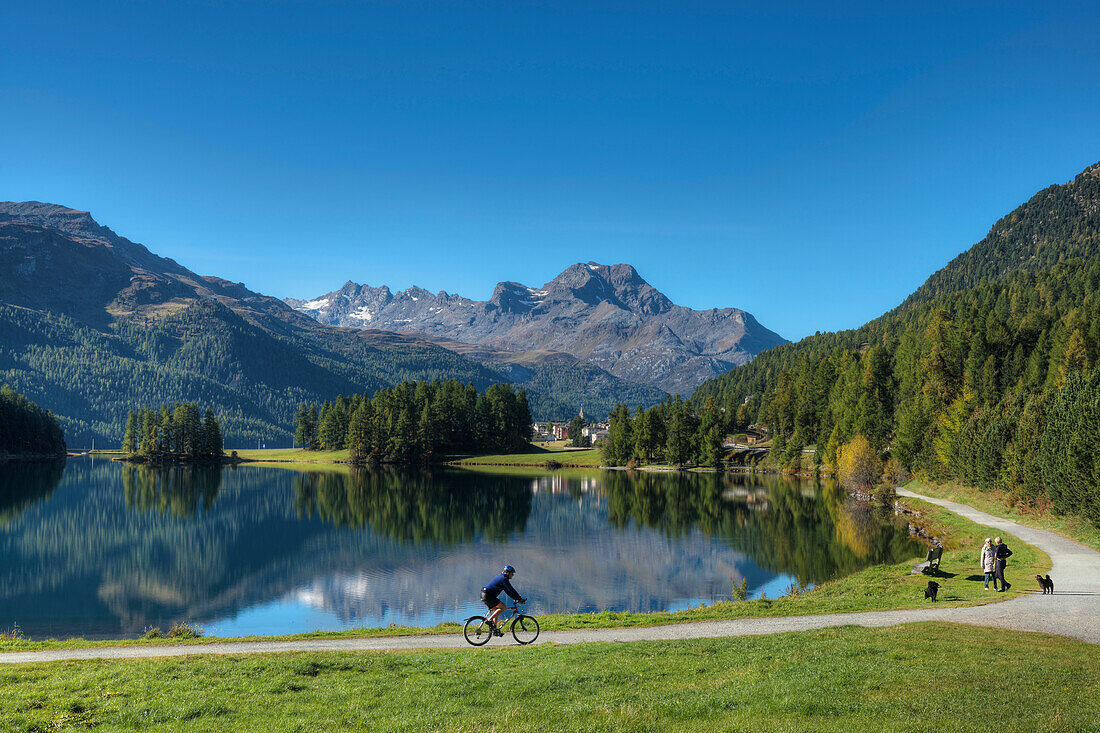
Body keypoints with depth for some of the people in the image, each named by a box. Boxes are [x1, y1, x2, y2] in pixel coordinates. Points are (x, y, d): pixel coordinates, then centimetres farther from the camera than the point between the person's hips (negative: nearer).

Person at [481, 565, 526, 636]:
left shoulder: (501, 578, 22)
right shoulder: (504, 579, -10)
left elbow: (508, 591, 27)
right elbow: (511, 590, -12)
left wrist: (515, 598, 23)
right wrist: (520, 599, -7)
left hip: (484, 595, 10)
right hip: (488, 595, -10)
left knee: (496, 611, 14)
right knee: (503, 607, -12)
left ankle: (495, 630, 14)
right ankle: (489, 620, -14)